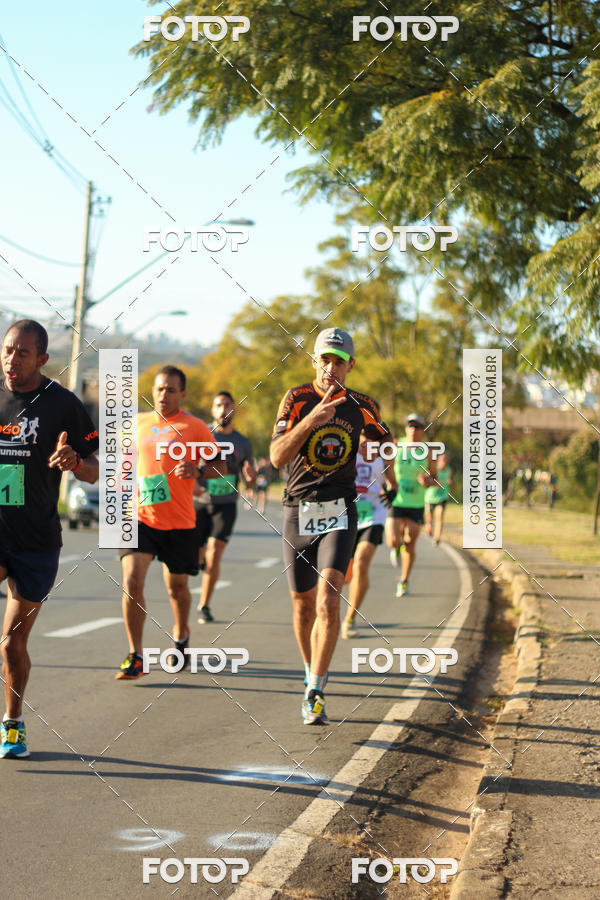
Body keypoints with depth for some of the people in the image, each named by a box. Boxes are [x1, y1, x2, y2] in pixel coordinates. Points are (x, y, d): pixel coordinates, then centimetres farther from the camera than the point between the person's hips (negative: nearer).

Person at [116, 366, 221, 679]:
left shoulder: (194, 427, -2)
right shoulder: (139, 423, 8)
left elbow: (218, 466, 1)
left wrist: (197, 470, -20)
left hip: (179, 523, -1)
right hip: (140, 517, 2)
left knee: (176, 585, 12)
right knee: (131, 580, -15)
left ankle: (181, 635, 43)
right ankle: (135, 656, -9)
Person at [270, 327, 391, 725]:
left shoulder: (361, 405, 3)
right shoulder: (297, 400, -3)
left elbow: (388, 446, 23)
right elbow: (277, 457, -16)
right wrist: (311, 420, -26)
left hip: (339, 513, 0)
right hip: (299, 511, 1)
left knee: (328, 599, -18)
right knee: (303, 605, 9)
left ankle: (315, 694, -18)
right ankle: (311, 672, 34)